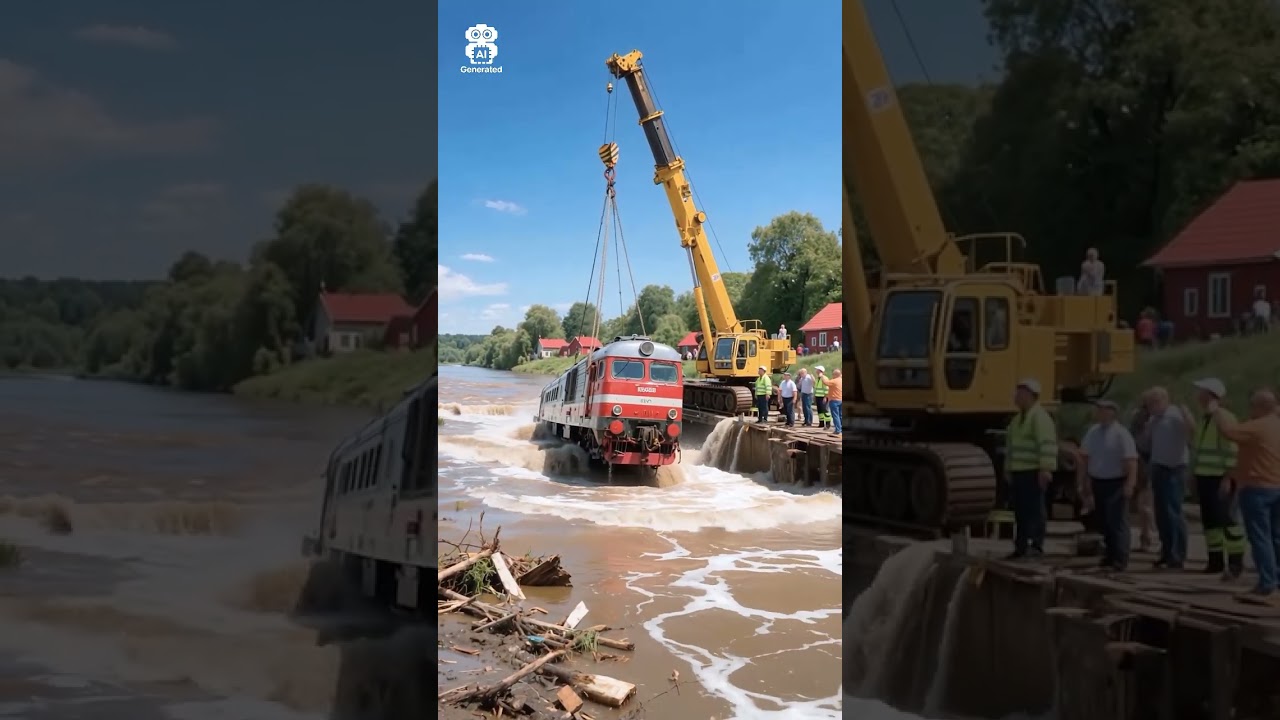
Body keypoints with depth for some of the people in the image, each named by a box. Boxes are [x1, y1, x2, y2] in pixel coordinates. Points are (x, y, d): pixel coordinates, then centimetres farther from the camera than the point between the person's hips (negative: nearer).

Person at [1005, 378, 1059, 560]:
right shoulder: (1018, 418, 19)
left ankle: (1037, 545, -7)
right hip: (1019, 471, 9)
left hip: (1034, 472, -9)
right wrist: (1009, 469, 23)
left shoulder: (1039, 416, -11)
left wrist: (1046, 469, -27)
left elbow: (1048, 444, -21)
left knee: (1035, 508, -8)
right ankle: (1021, 547, 16)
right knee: (1020, 510, 11)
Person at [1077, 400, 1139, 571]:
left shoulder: (1121, 434, -12)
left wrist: (1130, 484, -23)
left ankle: (1120, 559, -6)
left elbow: (1131, 460, -16)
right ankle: (1110, 555, 22)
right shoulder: (1092, 432, 8)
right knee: (1104, 521, 12)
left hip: (1116, 483, -6)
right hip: (1097, 482, 6)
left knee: (1117, 522, -7)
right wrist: (1083, 482, 14)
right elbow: (1084, 457, 14)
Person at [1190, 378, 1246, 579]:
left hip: (1220, 478, -9)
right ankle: (1216, 560, 15)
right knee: (1209, 519, 9)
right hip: (1204, 477, 9)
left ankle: (1236, 562, -4)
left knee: (1226, 518, -10)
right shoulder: (1204, 420, 15)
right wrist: (1194, 473, 17)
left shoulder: (1224, 418, -13)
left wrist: (1227, 478, -22)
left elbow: (1231, 450, -18)